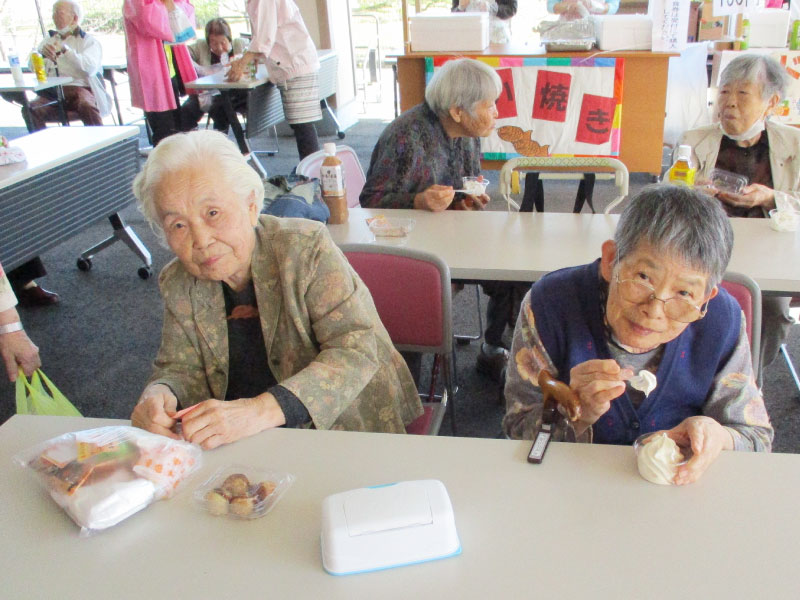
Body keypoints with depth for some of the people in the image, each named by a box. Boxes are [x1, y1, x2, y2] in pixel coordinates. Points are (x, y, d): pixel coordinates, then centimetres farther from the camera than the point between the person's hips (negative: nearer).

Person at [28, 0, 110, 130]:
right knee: (31, 109, -27)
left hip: (79, 87, -3)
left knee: (86, 105, -38)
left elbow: (90, 67, -8)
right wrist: (42, 52, -7)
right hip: (53, 91, 3)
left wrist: (65, 50, -18)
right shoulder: (49, 40, 26)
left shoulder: (89, 41, 13)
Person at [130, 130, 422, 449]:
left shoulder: (307, 247, -15)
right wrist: (161, 393, -19)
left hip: (341, 431, -3)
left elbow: (357, 351, -21)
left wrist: (263, 409, -33)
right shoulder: (177, 285, 0)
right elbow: (180, 368, 7)